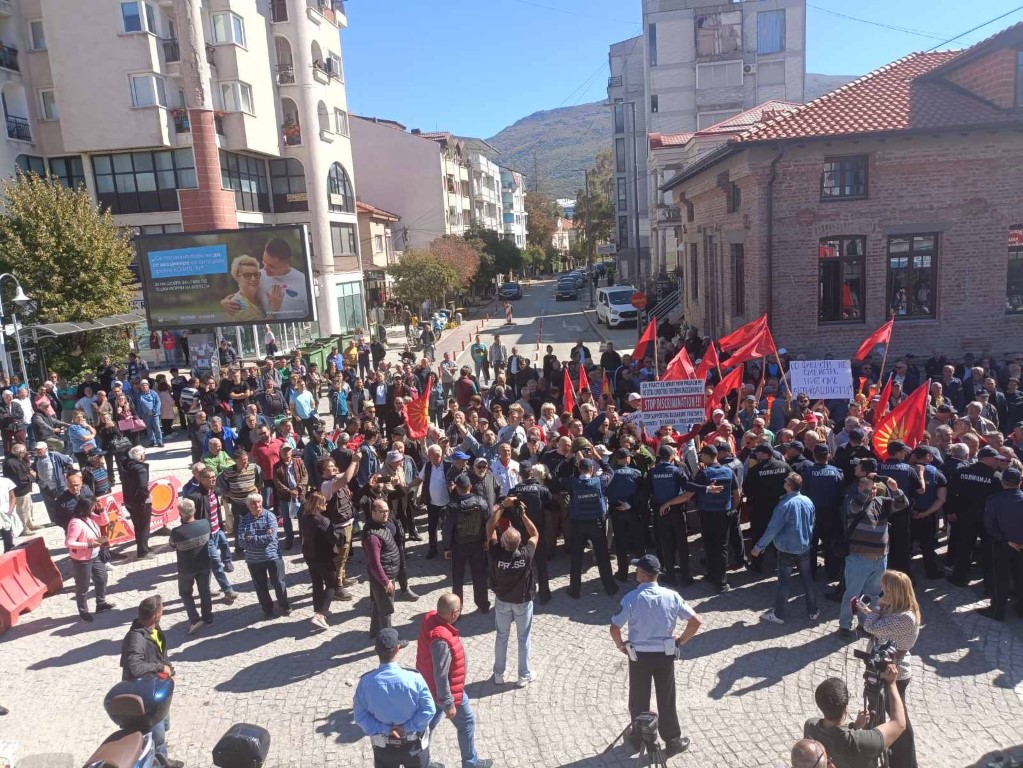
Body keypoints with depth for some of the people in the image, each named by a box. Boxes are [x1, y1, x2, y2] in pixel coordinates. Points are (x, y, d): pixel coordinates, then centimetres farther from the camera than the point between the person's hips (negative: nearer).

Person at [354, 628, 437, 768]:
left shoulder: (366, 682, -19)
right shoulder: (414, 678, -24)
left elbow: (360, 716, -12)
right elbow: (429, 710, -20)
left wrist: (385, 729, -12)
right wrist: (406, 727, -14)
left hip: (383, 746, 2)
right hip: (414, 744, -1)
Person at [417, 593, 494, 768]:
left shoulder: (430, 618, -13)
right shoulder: (442, 640, -40)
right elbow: (441, 676, -30)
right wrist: (448, 704, -19)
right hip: (447, 690, -8)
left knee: (430, 722, 25)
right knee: (467, 721, 14)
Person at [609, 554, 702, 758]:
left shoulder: (631, 598, -18)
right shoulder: (671, 596, -10)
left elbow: (614, 628, -17)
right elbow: (696, 621, -7)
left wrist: (620, 645, 2)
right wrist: (681, 640, 6)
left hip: (639, 655, -2)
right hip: (665, 654, 2)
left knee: (639, 698, 18)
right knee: (666, 698, 17)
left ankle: (639, 736, 35)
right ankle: (673, 741, 29)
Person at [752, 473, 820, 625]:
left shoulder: (785, 505, -23)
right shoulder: (808, 502, -4)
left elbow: (773, 528, -22)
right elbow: (812, 524, 9)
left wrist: (759, 546, -13)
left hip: (787, 550, -5)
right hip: (805, 548, 5)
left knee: (783, 582, 6)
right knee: (808, 580, 17)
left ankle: (778, 615, 16)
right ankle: (813, 612, 28)